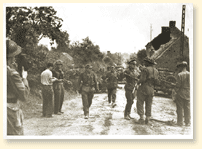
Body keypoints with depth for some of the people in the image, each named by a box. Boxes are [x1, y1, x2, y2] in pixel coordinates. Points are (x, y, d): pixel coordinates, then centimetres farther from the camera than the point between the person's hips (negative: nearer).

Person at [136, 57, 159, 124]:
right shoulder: (156, 71, 8)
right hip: (151, 89, 6)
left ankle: (141, 119, -4)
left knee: (140, 103, 2)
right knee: (148, 104, 12)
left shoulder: (145, 69, -13)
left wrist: (138, 82, 0)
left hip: (143, 88, -6)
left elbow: (143, 79, -19)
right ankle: (147, 119, 11)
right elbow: (156, 81, 6)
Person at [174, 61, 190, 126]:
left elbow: (178, 85, -13)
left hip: (181, 93, -4)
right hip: (188, 94, 4)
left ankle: (180, 122, 7)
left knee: (180, 108, 4)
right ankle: (187, 122, 14)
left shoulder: (180, 75, -12)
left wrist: (176, 90, 2)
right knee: (187, 108, 10)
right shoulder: (190, 74, 0)